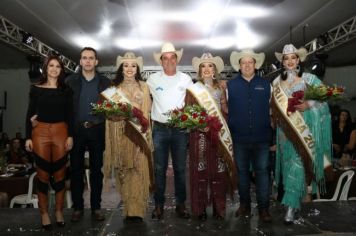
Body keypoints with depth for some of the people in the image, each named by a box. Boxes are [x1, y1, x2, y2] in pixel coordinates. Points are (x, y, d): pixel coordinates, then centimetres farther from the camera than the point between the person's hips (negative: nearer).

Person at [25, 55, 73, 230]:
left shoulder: (66, 90, 7)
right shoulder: (36, 89, 6)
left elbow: (69, 115, 5)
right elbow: (30, 114, 5)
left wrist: (70, 136, -4)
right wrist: (28, 137, -1)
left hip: (61, 132, 1)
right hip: (40, 132, 0)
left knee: (59, 173, 4)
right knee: (42, 173, 2)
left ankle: (59, 211, 17)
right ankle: (44, 213, 13)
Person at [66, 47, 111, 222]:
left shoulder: (105, 82, 4)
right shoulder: (71, 81, 3)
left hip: (97, 130, 0)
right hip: (76, 130, 0)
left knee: (96, 170, 8)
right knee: (76, 169, 7)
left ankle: (96, 207, 19)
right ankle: (77, 207, 19)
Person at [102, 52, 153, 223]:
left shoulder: (143, 87, 11)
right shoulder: (114, 87, 12)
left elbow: (146, 111, 7)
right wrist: (119, 112, -13)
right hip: (120, 133, 1)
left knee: (138, 169, -6)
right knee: (123, 170, 1)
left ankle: (136, 210, -1)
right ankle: (128, 208, 10)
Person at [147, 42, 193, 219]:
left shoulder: (186, 79, 6)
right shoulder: (153, 79, 5)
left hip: (180, 129, 1)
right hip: (160, 129, 0)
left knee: (180, 168, 6)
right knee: (159, 169, 4)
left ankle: (180, 204, 19)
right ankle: (159, 205, 16)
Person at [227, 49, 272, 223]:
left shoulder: (265, 84, 8)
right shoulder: (231, 85, 5)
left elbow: (271, 108, 10)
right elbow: (227, 110, 8)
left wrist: (272, 132, 6)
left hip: (261, 137, 0)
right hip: (239, 137, 0)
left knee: (262, 171, 2)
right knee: (242, 171, 11)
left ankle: (264, 208, 10)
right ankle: (244, 204, 24)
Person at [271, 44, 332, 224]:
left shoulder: (309, 78, 0)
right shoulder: (277, 81, 11)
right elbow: (274, 106, 16)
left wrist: (309, 105, -19)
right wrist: (278, 115, -2)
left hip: (304, 127, -4)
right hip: (286, 128, 4)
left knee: (297, 163, -10)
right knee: (289, 162, 8)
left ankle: (291, 205, -7)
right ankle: (295, 198, 24)